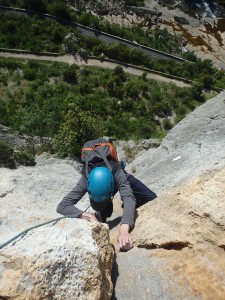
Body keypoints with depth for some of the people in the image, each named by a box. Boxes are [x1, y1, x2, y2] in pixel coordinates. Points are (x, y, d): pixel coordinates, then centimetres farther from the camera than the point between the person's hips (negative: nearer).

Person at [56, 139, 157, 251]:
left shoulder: (118, 174, -48)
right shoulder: (86, 180, -42)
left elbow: (128, 198, -61)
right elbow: (61, 206, -45)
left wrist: (124, 230, -77)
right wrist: (88, 215, -60)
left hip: (121, 179, -1)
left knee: (152, 199, -12)